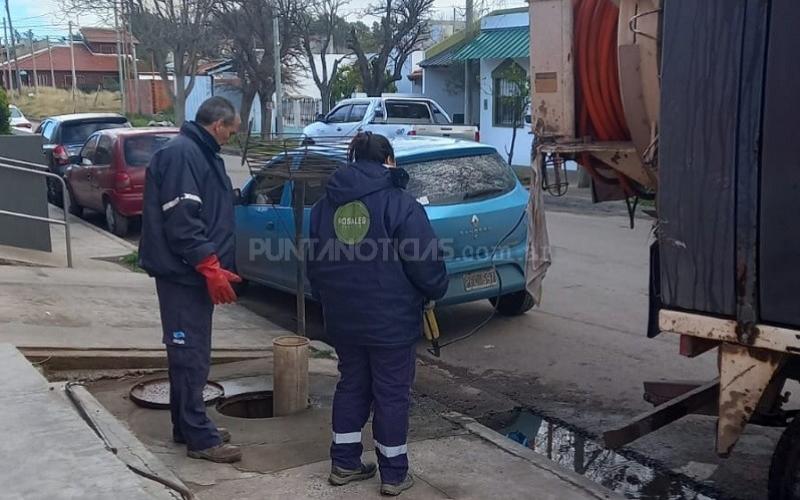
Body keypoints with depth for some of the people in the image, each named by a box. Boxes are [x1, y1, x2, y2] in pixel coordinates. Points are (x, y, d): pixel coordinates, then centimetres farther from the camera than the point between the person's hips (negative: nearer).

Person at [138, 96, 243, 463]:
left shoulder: (201, 153, 16)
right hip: (183, 273, -10)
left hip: (193, 272, 11)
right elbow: (180, 220, -24)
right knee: (191, 355, -4)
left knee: (190, 354, 16)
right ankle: (200, 438, 3)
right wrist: (210, 266, -23)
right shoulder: (181, 154, -16)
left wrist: (213, 266, 19)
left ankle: (188, 426, 26)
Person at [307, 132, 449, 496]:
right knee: (392, 393, 6)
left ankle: (344, 462, 26)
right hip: (391, 319, -5)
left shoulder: (325, 205, 7)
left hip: (342, 318, 6)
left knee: (351, 385, 19)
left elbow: (314, 264, 15)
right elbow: (425, 261, -13)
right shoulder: (400, 203, -13)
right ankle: (393, 473, 15)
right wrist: (435, 290, 7)